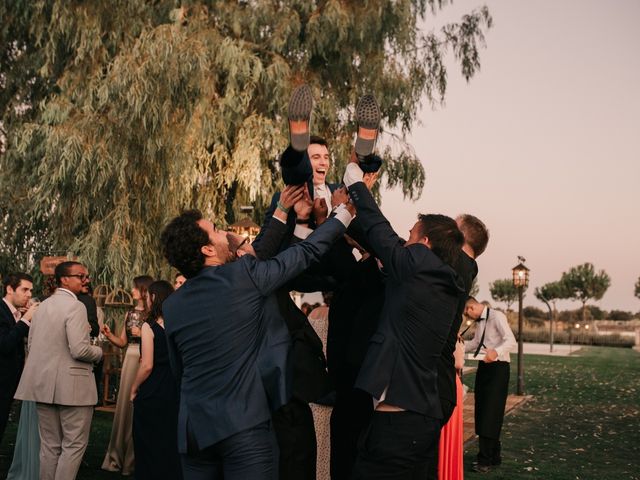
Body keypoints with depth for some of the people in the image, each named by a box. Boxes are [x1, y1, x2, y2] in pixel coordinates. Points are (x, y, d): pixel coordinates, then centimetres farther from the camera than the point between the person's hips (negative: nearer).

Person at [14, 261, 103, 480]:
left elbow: (32, 344, 14)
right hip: (71, 386, -8)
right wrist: (99, 351, -3)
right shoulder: (75, 306, -15)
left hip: (43, 383, 8)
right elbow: (80, 350, -22)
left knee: (49, 446, 15)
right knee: (74, 445, 3)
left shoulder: (43, 306, 10)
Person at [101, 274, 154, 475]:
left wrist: (143, 334, -16)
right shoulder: (130, 313, 14)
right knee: (125, 404, 8)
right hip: (130, 360, 6)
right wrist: (109, 335, -2)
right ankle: (119, 455, 19)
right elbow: (123, 342, 13)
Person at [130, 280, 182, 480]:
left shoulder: (149, 326, -12)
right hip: (174, 394, 5)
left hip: (151, 395, -5)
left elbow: (147, 366, -15)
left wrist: (134, 389, -2)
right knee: (170, 443, 16)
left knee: (149, 445, 8)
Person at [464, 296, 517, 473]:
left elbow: (511, 342, -25)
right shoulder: (479, 321, 13)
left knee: (490, 413, -7)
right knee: (481, 413, 11)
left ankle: (486, 460, -2)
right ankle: (493, 456, 22)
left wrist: (496, 352, -42)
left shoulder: (497, 316, -15)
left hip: (497, 367, -9)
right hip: (483, 367, 9)